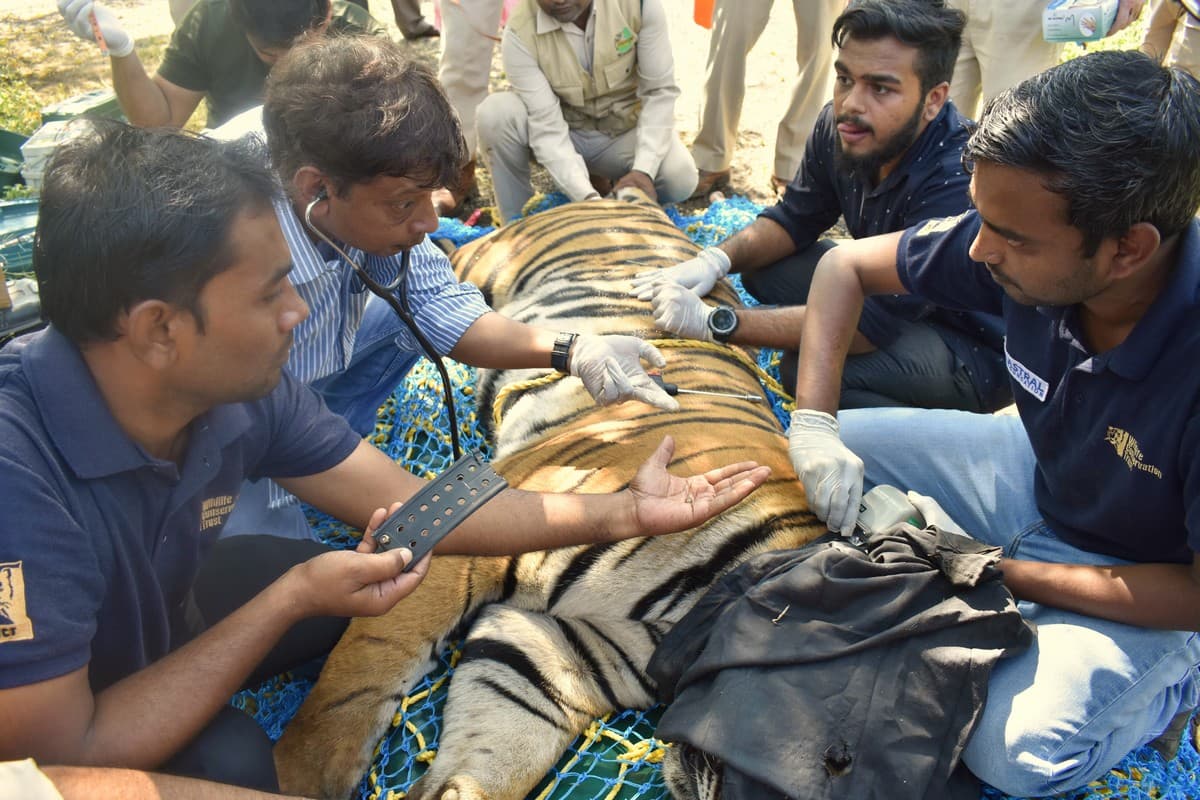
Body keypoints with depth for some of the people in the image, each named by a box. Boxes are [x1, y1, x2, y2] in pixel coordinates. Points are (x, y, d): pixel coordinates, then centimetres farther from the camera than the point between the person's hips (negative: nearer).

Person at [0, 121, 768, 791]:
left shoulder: (242, 392, -19)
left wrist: (626, 511, -12)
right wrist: (291, 600, -32)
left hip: (153, 617, 6)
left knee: (415, 573, -1)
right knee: (225, 757, -30)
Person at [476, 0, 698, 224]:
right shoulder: (519, 33, -24)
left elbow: (660, 90, -18)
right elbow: (546, 126, -27)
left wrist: (643, 171, -31)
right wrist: (587, 197, -40)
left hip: (625, 130, 1)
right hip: (564, 131, 0)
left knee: (680, 178, -29)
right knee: (494, 114, -30)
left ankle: (608, 179, 4)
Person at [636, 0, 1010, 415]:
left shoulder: (956, 180, -34)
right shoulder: (842, 127, -13)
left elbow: (874, 322, -34)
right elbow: (794, 219, 3)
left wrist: (714, 323, -36)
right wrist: (714, 261, -17)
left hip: (976, 348, -7)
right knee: (764, 268, -3)